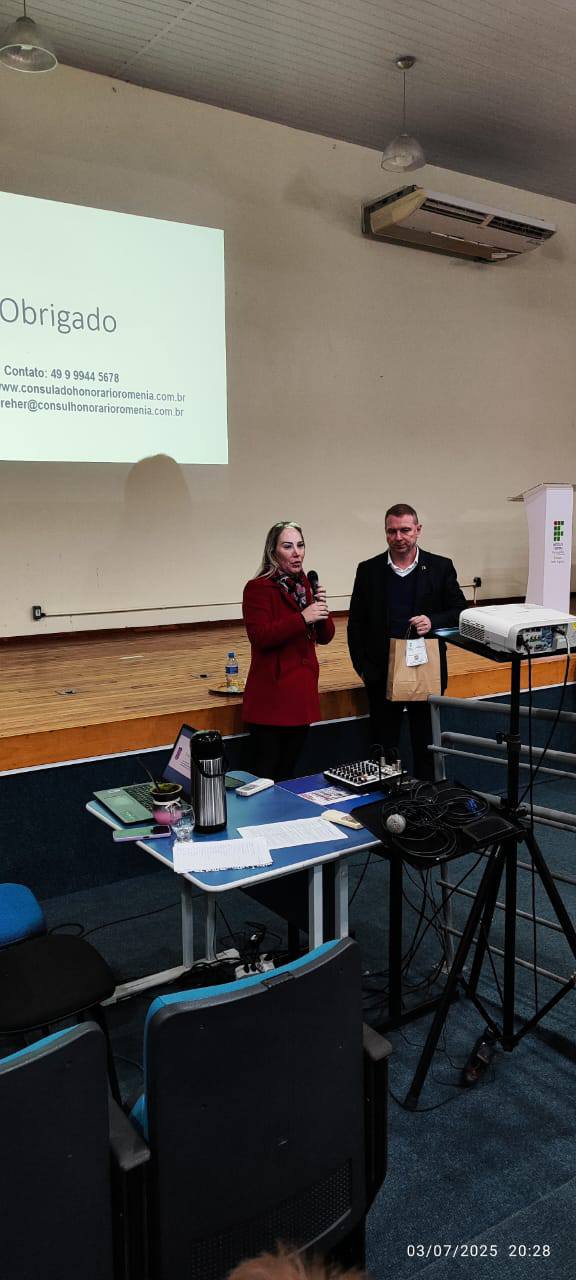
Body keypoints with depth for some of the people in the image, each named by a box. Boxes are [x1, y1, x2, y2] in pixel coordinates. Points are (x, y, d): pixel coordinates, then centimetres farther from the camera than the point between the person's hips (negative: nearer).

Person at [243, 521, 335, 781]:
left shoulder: (306, 585, 13)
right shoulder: (258, 588, -9)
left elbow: (324, 637, 11)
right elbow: (260, 636, -20)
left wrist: (321, 611, -9)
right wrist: (302, 618, -27)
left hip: (303, 692, 7)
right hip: (272, 695, -7)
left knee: (288, 770, 14)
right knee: (265, 773, -5)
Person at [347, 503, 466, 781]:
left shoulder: (441, 568, 1)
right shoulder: (368, 570, 3)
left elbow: (460, 613, 4)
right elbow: (356, 624, 6)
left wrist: (433, 621, -16)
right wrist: (362, 667, -3)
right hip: (381, 674, 1)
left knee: (426, 746, 10)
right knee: (383, 748, 8)